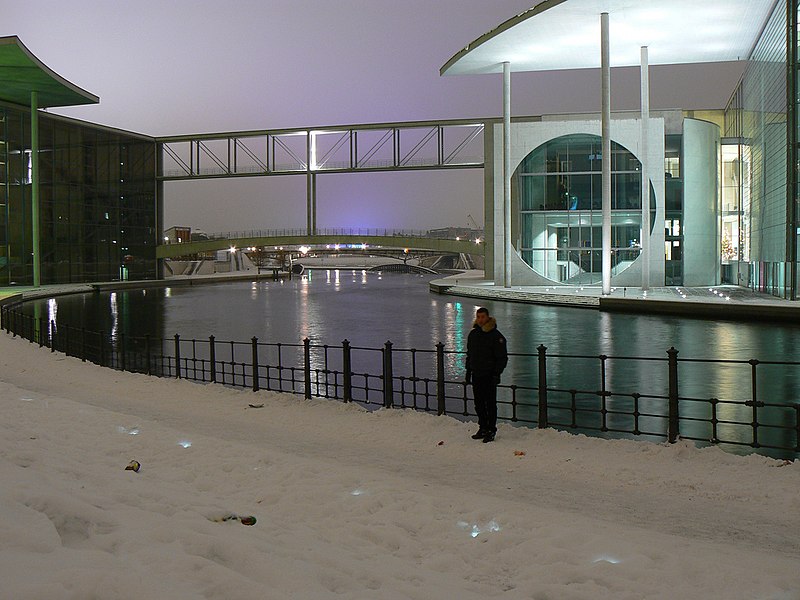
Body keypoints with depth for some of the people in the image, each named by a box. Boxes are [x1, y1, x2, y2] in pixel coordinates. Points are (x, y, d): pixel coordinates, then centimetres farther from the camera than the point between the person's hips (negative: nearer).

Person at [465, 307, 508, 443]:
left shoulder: (495, 335, -8)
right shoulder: (473, 334, 11)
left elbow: (502, 357, -8)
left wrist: (497, 374, -14)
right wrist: (468, 371, 15)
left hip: (489, 376, -6)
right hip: (476, 375, 6)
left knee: (490, 404, -2)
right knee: (479, 404, 10)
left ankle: (491, 431, 3)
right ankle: (483, 428, 20)